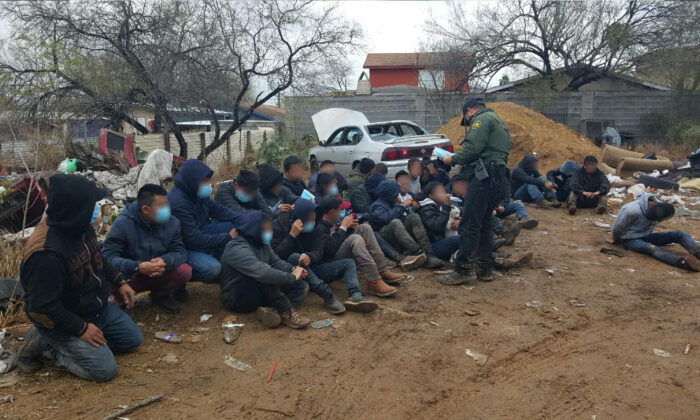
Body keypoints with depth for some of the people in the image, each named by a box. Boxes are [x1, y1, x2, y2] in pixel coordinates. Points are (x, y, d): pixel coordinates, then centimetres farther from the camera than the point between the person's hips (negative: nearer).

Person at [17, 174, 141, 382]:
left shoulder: (80, 228, -7)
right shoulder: (46, 254, -35)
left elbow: (97, 259, 14)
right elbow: (41, 307, -30)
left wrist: (119, 281, 5)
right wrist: (81, 328, -22)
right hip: (64, 322, -9)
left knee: (132, 339, 13)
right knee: (104, 369, -14)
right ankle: (45, 343, 2)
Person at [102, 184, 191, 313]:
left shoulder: (172, 223, -9)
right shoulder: (123, 223, -21)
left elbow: (180, 251, -9)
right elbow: (107, 256, -24)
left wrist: (166, 261, -33)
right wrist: (137, 267, -40)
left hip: (160, 273, 3)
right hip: (129, 276, -3)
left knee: (185, 271, -24)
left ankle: (161, 295, 8)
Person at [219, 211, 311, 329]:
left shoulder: (262, 244, 4)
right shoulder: (237, 249, -26)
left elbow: (276, 262, 5)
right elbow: (262, 273, -39)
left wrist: (293, 269, -16)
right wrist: (292, 277, -32)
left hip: (260, 292, 9)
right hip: (236, 298, -9)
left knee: (301, 285, -3)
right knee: (267, 277, -37)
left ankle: (271, 310, -25)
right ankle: (286, 312, -22)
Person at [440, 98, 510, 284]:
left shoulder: (481, 119, -2)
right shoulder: (498, 121, 29)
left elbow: (473, 147, -17)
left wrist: (453, 159, -4)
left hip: (484, 176, -10)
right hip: (498, 177, 10)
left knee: (469, 224, -11)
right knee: (483, 223, 13)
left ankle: (463, 269, -11)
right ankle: (485, 268, 17)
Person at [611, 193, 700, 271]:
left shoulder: (659, 206, -9)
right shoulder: (633, 211, -29)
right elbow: (617, 228, -15)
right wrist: (616, 241, 1)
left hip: (646, 236, 7)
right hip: (630, 239, -7)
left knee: (679, 234, -12)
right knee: (650, 247, -38)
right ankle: (682, 262, -58)